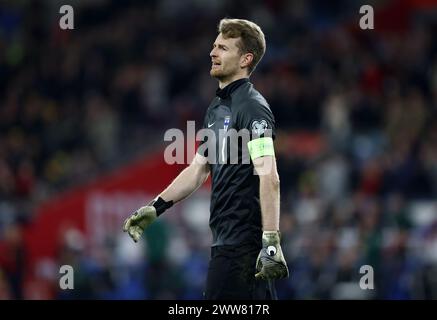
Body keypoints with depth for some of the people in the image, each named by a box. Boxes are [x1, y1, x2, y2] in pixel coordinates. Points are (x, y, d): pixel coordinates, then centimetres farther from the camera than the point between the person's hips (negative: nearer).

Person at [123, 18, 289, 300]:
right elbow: (198, 169, 26)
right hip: (225, 238, 9)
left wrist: (271, 242, -29)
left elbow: (268, 176, -22)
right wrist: (155, 208, 24)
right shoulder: (216, 108, 17)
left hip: (243, 241, -9)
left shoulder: (252, 107, -13)